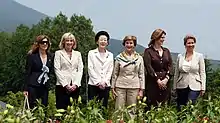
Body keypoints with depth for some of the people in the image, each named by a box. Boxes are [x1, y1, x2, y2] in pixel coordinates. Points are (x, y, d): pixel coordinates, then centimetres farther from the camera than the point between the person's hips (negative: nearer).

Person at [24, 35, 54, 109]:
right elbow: (27, 72, -5)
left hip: (45, 87, 4)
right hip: (33, 86, -4)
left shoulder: (50, 56, 9)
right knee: (33, 107, -2)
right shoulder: (32, 56, -2)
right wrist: (26, 89, -8)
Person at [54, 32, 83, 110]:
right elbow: (57, 70, -1)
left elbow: (80, 69, 9)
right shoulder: (58, 53, 7)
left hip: (75, 86, 3)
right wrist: (65, 84, -10)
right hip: (62, 86, -2)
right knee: (61, 109, -4)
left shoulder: (78, 54, 16)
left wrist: (75, 84, -5)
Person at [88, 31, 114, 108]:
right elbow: (90, 69, -2)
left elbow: (110, 70, 9)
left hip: (105, 86, 3)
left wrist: (104, 82, -5)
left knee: (103, 107, 3)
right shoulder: (91, 53, 5)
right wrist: (98, 82, -9)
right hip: (93, 85, -2)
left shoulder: (110, 55, 14)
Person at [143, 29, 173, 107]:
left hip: (165, 82, 4)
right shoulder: (148, 51, 1)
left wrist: (166, 78, -8)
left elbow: (170, 65, 7)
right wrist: (157, 80, -13)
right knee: (152, 105, -5)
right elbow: (148, 67, -8)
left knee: (164, 105, 2)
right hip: (152, 81, -4)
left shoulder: (166, 51, 15)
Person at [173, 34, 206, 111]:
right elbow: (176, 73, 11)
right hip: (181, 86, 3)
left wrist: (203, 88, -4)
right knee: (180, 109, 4)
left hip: (194, 87, -2)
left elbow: (202, 73, 1)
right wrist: (175, 87, 9)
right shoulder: (180, 56, 7)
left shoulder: (199, 56, 1)